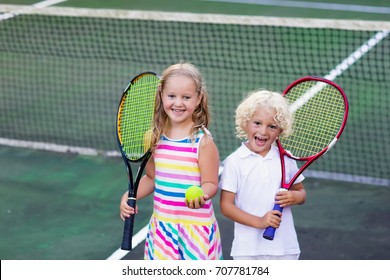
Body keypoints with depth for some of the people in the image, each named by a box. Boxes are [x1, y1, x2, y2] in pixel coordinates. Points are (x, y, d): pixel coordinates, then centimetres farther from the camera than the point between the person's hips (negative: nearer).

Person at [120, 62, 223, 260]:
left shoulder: (202, 141, -12)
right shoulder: (156, 137, 4)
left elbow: (210, 183, -11)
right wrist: (129, 196, 1)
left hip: (195, 228, -5)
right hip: (162, 226, 5)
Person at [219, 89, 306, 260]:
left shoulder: (286, 159, 4)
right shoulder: (234, 162, -6)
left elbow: (301, 192, 16)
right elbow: (226, 206, -8)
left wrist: (295, 197, -9)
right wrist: (258, 221, -20)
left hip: (284, 248, 3)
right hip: (247, 250, -2)